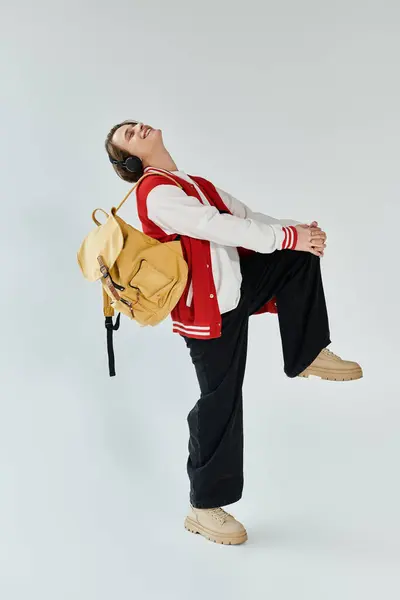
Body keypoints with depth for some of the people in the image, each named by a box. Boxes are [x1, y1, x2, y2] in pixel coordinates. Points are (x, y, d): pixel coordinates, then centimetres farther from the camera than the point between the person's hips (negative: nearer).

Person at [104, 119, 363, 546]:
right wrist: (288, 236, -20)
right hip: (207, 310, -9)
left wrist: (295, 228, -4)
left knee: (298, 258, -2)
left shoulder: (192, 185, 15)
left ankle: (308, 355, 4)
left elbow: (243, 215, 9)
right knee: (219, 404, -2)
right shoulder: (157, 193, -17)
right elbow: (222, 228, -25)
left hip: (236, 287, 9)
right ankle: (204, 507, 16)